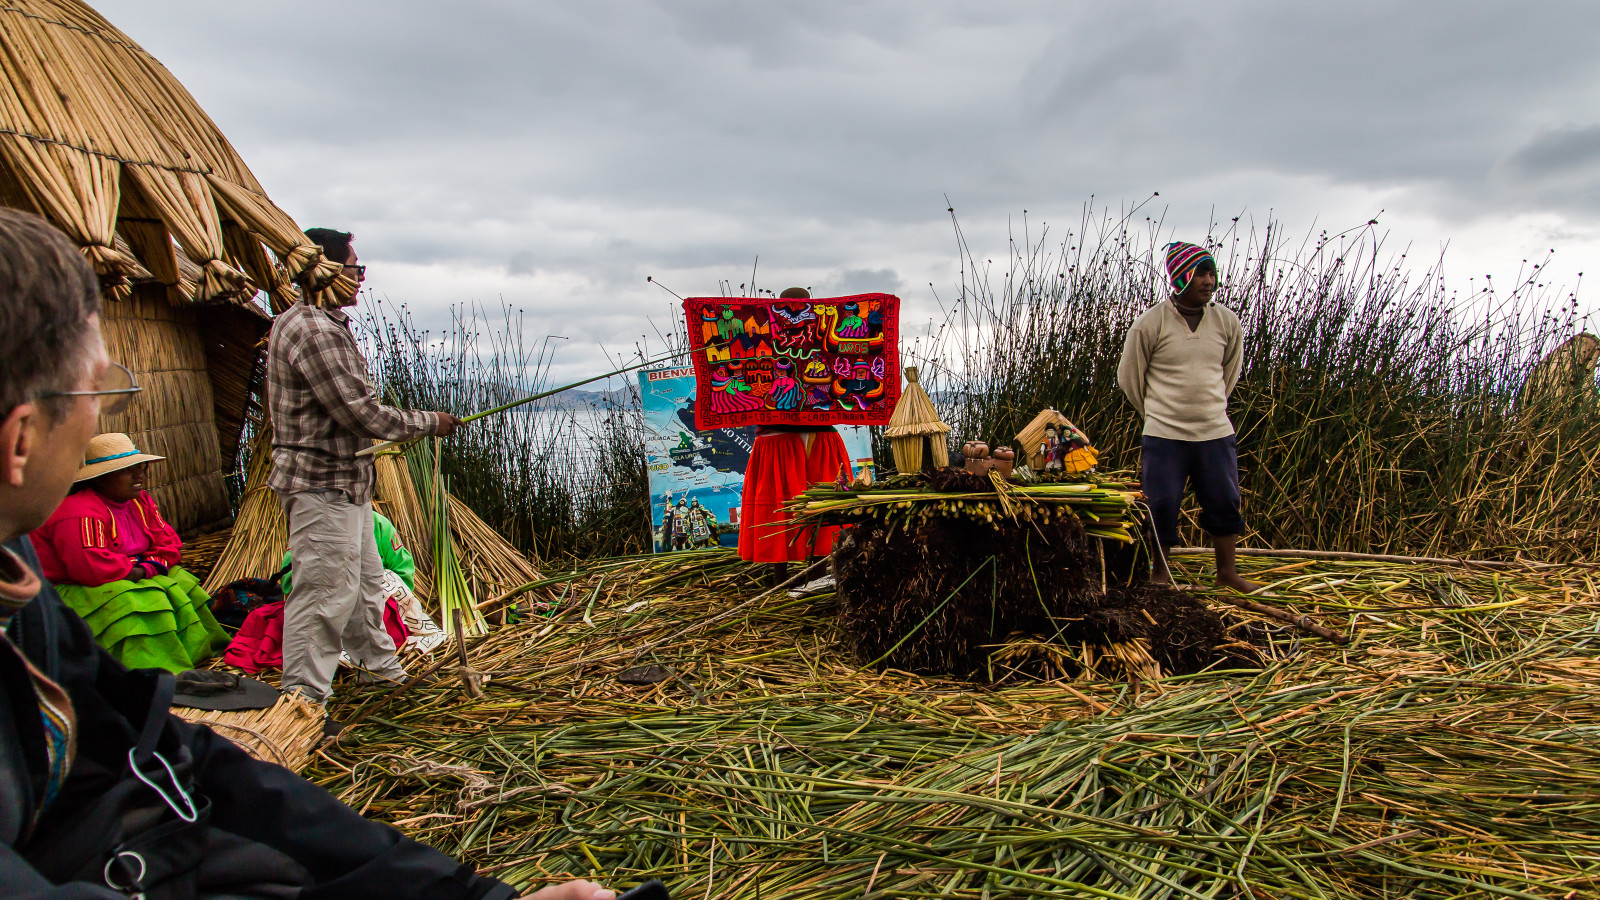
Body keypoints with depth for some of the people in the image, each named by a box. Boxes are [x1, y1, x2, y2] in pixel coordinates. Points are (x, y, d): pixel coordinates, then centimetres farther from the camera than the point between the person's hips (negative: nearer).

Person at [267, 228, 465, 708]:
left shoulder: (330, 324, 15)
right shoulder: (314, 331, -21)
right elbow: (362, 412, -22)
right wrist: (429, 422, -10)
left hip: (345, 480, 11)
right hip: (322, 484, -11)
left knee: (365, 583, 22)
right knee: (324, 594, -6)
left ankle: (384, 669, 36)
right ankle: (304, 703, 2)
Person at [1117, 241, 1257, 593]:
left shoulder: (1227, 321, 1)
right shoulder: (1150, 324, -9)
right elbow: (1128, 377, 3)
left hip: (1217, 432, 3)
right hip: (1164, 436, -3)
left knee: (1225, 502, 8)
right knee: (1162, 505, 2)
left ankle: (1226, 571, 25)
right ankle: (1161, 574, 20)